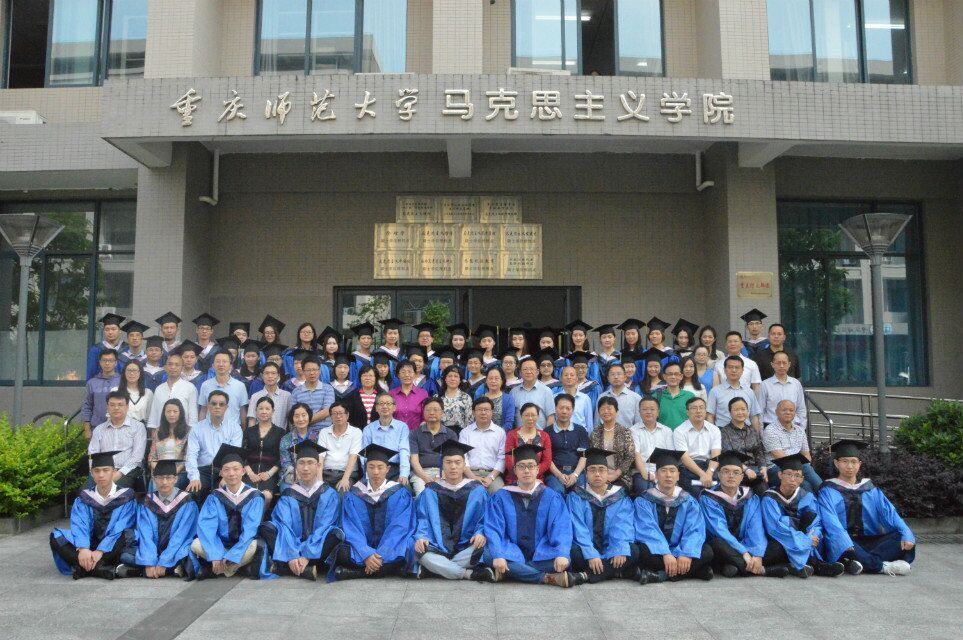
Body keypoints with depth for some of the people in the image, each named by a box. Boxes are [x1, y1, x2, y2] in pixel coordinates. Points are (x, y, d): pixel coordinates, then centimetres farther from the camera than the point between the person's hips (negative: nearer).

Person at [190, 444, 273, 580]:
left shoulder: (254, 497, -8)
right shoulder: (215, 497, -2)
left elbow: (250, 529, -17)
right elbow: (206, 526, -15)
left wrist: (231, 557, -27)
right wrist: (216, 556, -29)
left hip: (243, 547, -2)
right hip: (221, 546, 3)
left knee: (256, 546, -34)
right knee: (196, 544, -25)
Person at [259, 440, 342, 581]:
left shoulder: (330, 495, 2)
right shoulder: (288, 495, 6)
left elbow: (323, 528, -10)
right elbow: (284, 527, -8)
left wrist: (307, 556, -24)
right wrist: (292, 556, -25)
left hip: (317, 549, -1)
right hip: (292, 546, 2)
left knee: (336, 533, -30)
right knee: (265, 528, -20)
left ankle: (281, 567, -28)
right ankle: (305, 569, -30)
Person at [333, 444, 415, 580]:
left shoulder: (400, 495, 3)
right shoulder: (353, 496, 6)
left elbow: (399, 528, -8)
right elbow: (352, 529, -5)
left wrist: (381, 556, -22)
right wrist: (367, 555, -23)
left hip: (391, 549, 0)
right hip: (363, 548, 1)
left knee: (406, 551, -34)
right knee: (340, 552, -30)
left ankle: (356, 572, -27)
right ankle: (386, 569, -24)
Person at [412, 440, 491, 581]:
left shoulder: (477, 490, 9)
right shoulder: (430, 492, 11)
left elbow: (485, 520, 7)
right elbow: (422, 520, 5)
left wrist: (480, 533, -15)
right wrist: (421, 537, -15)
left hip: (466, 550, 0)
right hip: (438, 549, 0)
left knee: (484, 548, -32)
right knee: (420, 553, -32)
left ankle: (439, 568, -21)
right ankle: (471, 574, -27)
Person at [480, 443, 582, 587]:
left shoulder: (552, 497, 4)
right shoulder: (501, 497, 3)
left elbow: (561, 529, -8)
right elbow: (493, 529, -7)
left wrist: (562, 554, -27)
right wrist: (498, 556, -26)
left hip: (541, 555, 1)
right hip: (512, 553, 0)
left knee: (564, 560, -29)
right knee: (488, 554, -31)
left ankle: (505, 573, -23)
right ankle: (548, 578, -26)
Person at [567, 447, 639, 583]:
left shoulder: (620, 497, 7)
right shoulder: (576, 497, 1)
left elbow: (623, 526, -7)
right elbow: (578, 529, -11)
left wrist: (620, 550, -27)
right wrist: (591, 555, -27)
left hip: (610, 550, 2)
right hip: (586, 551, -2)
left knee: (634, 550, -27)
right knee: (573, 551, -33)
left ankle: (585, 576, -30)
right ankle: (619, 572, -24)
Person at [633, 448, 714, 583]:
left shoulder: (688, 501, 6)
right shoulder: (644, 501, -2)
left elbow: (694, 530, -8)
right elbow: (648, 530, -17)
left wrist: (687, 554, -27)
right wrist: (665, 554, -32)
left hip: (678, 550, 3)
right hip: (656, 553, -3)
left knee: (707, 551, -23)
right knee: (642, 550, -34)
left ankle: (660, 575, -26)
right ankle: (696, 570, -25)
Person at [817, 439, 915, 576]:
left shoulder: (870, 490, 14)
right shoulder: (828, 491, 0)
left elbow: (889, 513, 2)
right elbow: (831, 522, -14)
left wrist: (906, 534, -18)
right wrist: (848, 547, -31)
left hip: (869, 541, 4)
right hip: (844, 541, -4)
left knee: (901, 539, -19)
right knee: (835, 540, -36)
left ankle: (862, 562, -34)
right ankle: (882, 566, -28)